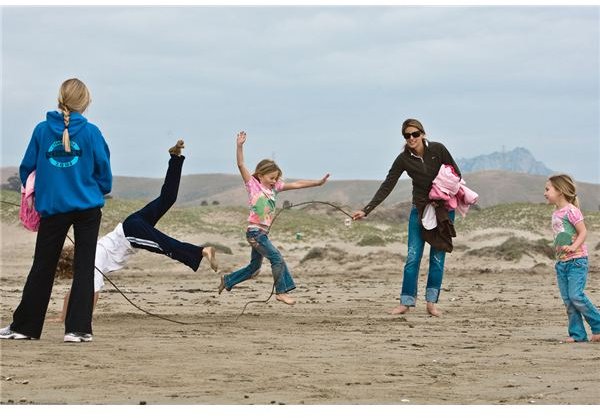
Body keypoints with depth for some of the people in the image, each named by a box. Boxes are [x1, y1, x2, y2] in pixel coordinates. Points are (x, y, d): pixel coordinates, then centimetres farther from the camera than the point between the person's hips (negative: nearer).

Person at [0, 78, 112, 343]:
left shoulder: (42, 130, -1)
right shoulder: (91, 132, -5)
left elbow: (26, 169, 6)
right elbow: (105, 173, 0)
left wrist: (35, 193, 24)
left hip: (52, 208, 1)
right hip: (87, 208, -1)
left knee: (42, 268, 10)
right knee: (84, 268, 6)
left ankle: (24, 325, 15)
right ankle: (77, 328, 1)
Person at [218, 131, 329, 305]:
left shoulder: (274, 187, 11)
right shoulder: (253, 185, -5)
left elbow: (296, 184, 8)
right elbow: (241, 165, -14)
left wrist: (318, 182, 2)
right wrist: (239, 146, -24)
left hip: (263, 233, 8)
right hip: (255, 231, -8)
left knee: (254, 267, 17)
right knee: (277, 258, -12)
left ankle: (227, 280, 33)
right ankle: (281, 291, -4)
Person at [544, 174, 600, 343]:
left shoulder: (571, 210, -9)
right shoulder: (556, 214, 15)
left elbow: (583, 232, -13)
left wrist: (574, 247, -27)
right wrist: (558, 254, 11)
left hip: (576, 260, -8)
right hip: (561, 262, 8)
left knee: (576, 296, -16)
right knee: (568, 300, 3)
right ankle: (577, 333, 6)